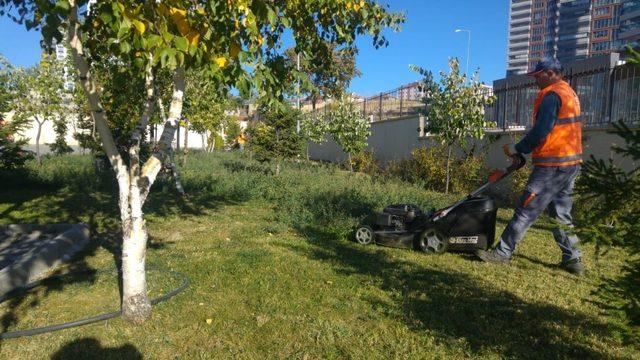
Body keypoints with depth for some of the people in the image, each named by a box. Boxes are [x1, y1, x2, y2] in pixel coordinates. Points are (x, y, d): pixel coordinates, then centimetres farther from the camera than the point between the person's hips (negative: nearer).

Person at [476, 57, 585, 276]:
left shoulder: (552, 95, -12)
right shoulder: (569, 93, 19)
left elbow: (540, 131, -19)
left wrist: (517, 149, -8)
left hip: (552, 165, -10)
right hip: (571, 162, 10)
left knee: (526, 210, -6)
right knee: (561, 213, 14)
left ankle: (502, 253, -1)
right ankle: (572, 260, 18)